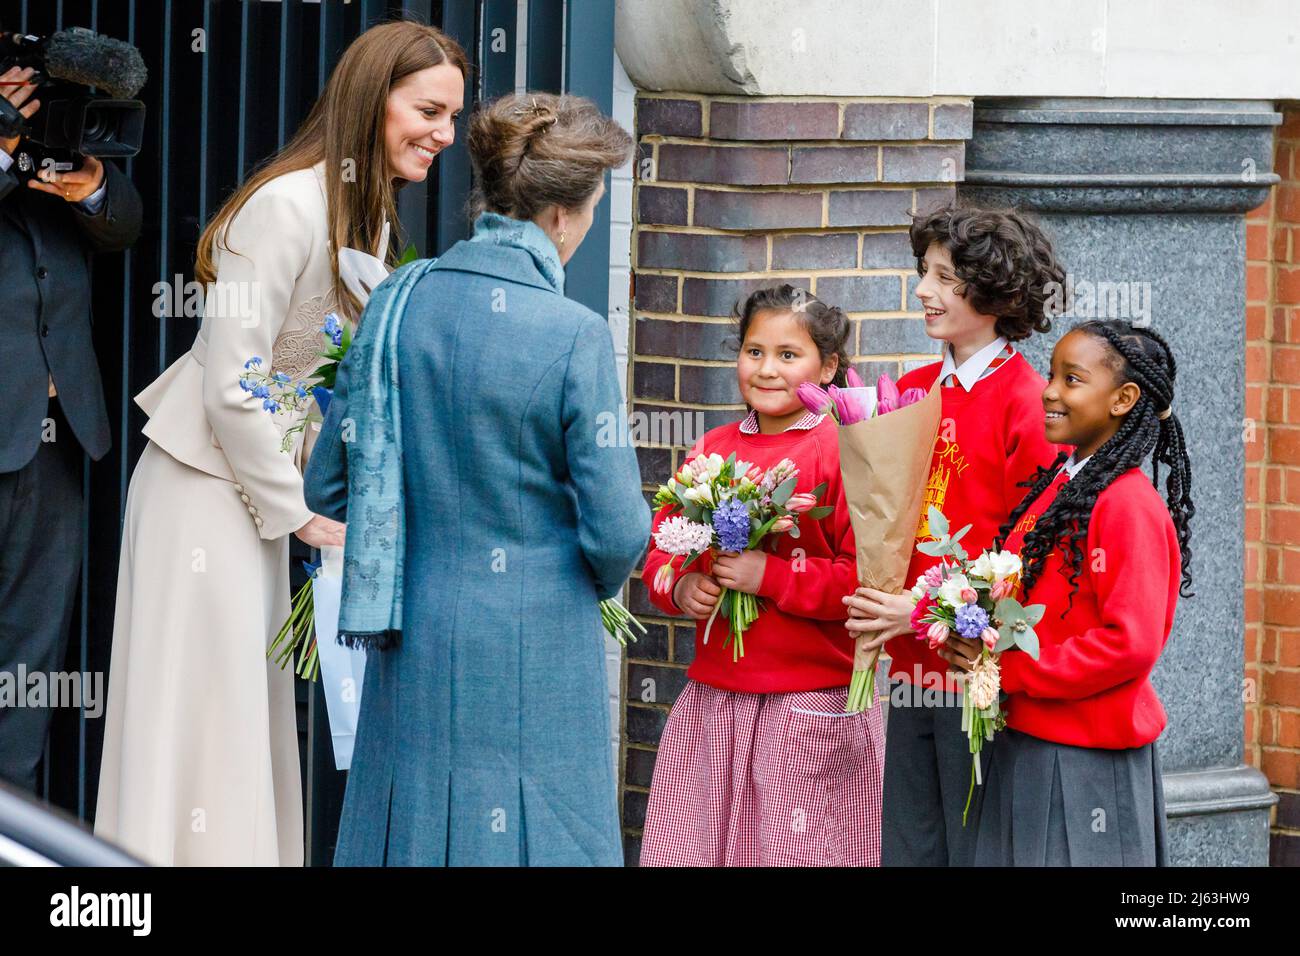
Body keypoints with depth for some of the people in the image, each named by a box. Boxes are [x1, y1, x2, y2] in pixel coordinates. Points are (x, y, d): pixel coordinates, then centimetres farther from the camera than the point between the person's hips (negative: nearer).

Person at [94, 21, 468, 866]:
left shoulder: (370, 211, 7)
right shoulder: (288, 207, -21)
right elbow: (231, 389, -22)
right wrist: (300, 515, -15)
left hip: (258, 481, 9)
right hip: (204, 486, -9)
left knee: (255, 714, 10)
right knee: (201, 710, -6)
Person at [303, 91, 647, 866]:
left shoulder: (399, 302, -1)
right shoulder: (574, 336, -15)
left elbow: (328, 486, 5)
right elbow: (616, 531, -12)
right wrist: (601, 579, 10)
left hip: (413, 655, 5)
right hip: (532, 663, -5)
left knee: (408, 833, 11)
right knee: (526, 839, 3)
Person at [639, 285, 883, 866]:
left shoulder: (845, 453, -8)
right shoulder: (712, 450, 11)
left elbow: (871, 577, -14)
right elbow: (661, 550, 17)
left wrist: (769, 576, -19)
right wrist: (681, 588, -5)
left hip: (813, 705, -5)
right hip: (712, 699, 6)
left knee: (796, 853, 1)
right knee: (686, 849, 7)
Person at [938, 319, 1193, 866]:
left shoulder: (1129, 506, -16)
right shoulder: (1057, 484, 10)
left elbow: (1130, 645, -21)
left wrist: (1011, 669, -16)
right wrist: (973, 643, 1)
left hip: (1087, 760, -8)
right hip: (1026, 743, 8)